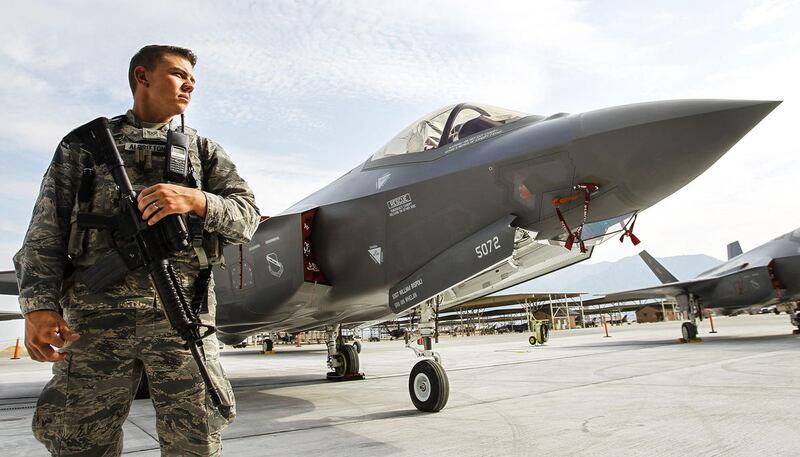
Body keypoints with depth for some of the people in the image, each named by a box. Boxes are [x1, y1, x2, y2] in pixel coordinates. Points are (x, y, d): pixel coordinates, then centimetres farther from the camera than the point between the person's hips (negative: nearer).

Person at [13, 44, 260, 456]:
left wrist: (194, 199, -15)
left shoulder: (203, 151, 17)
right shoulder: (84, 145, 17)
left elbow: (246, 217, 4)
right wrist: (38, 305, -4)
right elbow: (46, 232, 9)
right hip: (97, 316, 0)